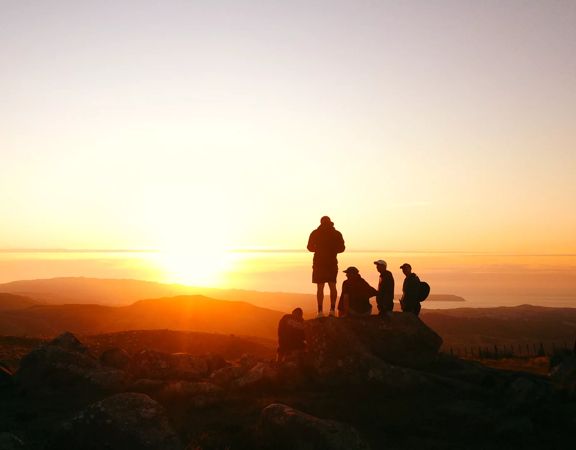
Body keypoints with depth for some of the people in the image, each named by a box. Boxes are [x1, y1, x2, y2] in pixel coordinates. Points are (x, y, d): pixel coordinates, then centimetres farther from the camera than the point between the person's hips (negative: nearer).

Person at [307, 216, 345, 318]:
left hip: (319, 262, -1)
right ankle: (332, 310, 8)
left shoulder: (315, 233, -2)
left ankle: (320, 311, -6)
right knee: (332, 286, 12)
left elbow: (310, 247, 5)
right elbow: (342, 248, 4)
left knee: (320, 287, 0)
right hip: (332, 263, 2)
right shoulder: (336, 234, 1)